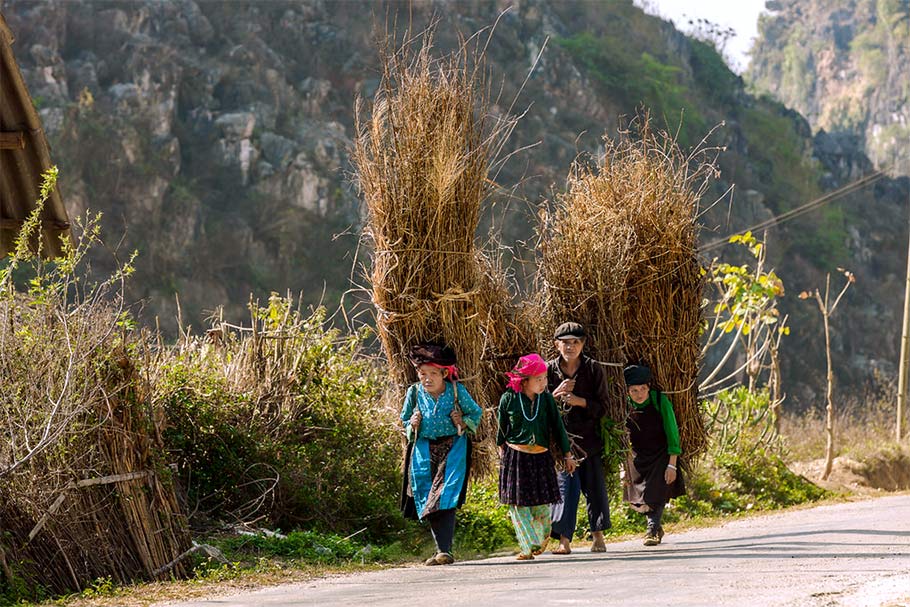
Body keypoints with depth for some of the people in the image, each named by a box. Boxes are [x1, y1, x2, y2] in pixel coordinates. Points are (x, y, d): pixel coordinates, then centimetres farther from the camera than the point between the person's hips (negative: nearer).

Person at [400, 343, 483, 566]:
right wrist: (412, 425, -3)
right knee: (426, 502, 0)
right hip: (424, 450, 4)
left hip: (452, 449, -3)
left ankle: (445, 550, -19)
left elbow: (476, 413, 9)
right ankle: (442, 550, 9)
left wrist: (464, 423, -9)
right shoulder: (415, 392, 1)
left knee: (445, 499, -17)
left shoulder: (456, 391, -6)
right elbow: (405, 418, 19)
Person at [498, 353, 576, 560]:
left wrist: (567, 455, 10)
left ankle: (542, 539, 28)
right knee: (518, 504, -5)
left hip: (541, 457, 2)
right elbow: (502, 431, 6)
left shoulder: (546, 399, 2)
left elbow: (558, 427, 8)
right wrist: (503, 456, 11)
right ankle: (529, 546, -2)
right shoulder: (509, 399, -4)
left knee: (542, 503, 3)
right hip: (515, 457, -2)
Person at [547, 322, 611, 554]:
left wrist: (580, 402, -15)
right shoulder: (549, 370, 2)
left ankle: (598, 535, 23)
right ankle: (564, 539, -11)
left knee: (594, 485, 5)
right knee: (566, 485, -10)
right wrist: (556, 394, -13)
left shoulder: (593, 369, 1)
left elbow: (603, 406, 0)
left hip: (589, 437, 1)